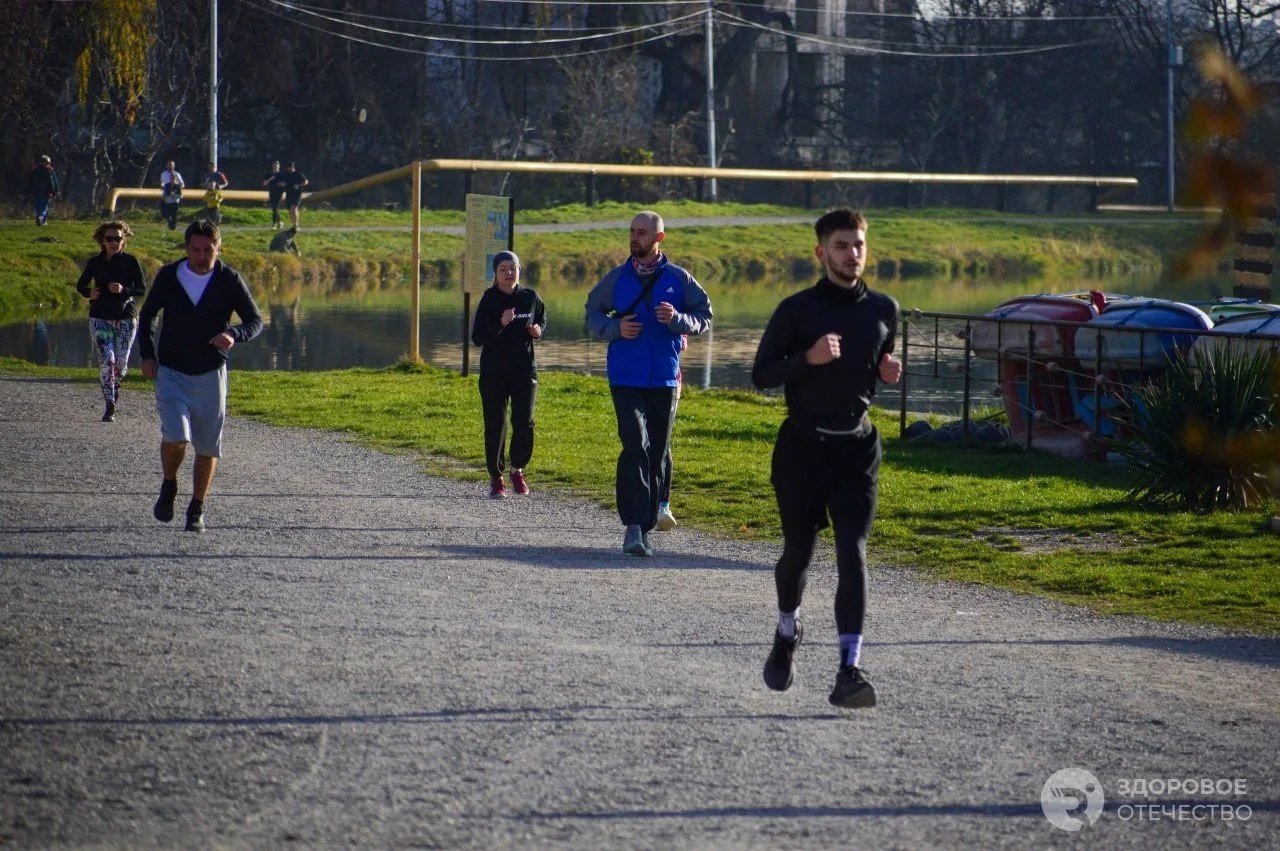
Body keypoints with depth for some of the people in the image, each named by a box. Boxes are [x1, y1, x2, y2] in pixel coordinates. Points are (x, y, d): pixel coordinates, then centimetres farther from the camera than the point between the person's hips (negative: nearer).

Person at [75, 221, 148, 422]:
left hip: (126, 318, 0)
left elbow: (142, 289, -2)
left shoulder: (130, 261, -3)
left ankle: (115, 385, 40)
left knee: (121, 364, 4)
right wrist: (89, 293, -9)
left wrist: (124, 290, -20)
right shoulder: (95, 262, 1)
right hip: (100, 318, 0)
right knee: (106, 361, -12)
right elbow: (80, 285, 13)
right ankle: (110, 407, -6)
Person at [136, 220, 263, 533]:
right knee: (175, 436, -18)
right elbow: (146, 316, 13)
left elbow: (255, 321, -1)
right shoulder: (168, 277, -3)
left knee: (208, 446, 5)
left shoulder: (229, 280, -6)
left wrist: (234, 335, -22)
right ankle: (169, 488, 11)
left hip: (210, 375, 1)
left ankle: (197, 509, 24)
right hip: (171, 373, -1)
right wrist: (147, 355, 0)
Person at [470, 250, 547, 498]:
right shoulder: (489, 300, -5)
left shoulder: (530, 297, 4)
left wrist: (538, 331, -1)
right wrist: (500, 324, -25)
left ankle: (517, 469, 18)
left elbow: (542, 320, 22)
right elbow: (477, 337, -10)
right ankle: (496, 478, 12)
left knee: (524, 423, -6)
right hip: (493, 372, -2)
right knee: (495, 426, 0)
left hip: (524, 370, 2)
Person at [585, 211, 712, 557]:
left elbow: (704, 317, 5)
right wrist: (615, 328, -7)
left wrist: (677, 319, -15)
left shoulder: (678, 279, 3)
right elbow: (592, 314, 13)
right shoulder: (617, 278, 5)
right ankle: (633, 526, -21)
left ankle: (645, 528, 17)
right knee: (635, 446, -16)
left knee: (657, 454, 7)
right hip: (626, 379, -1)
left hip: (664, 379, 1)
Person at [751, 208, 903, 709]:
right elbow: (761, 374, -5)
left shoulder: (883, 310, 7)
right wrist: (807, 358, -21)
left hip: (857, 447, 1)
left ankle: (849, 670, -18)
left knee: (852, 553, -12)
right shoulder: (797, 309, -4)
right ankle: (787, 632, 42)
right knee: (798, 551, 11)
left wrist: (889, 372, -1)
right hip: (802, 447, -1)